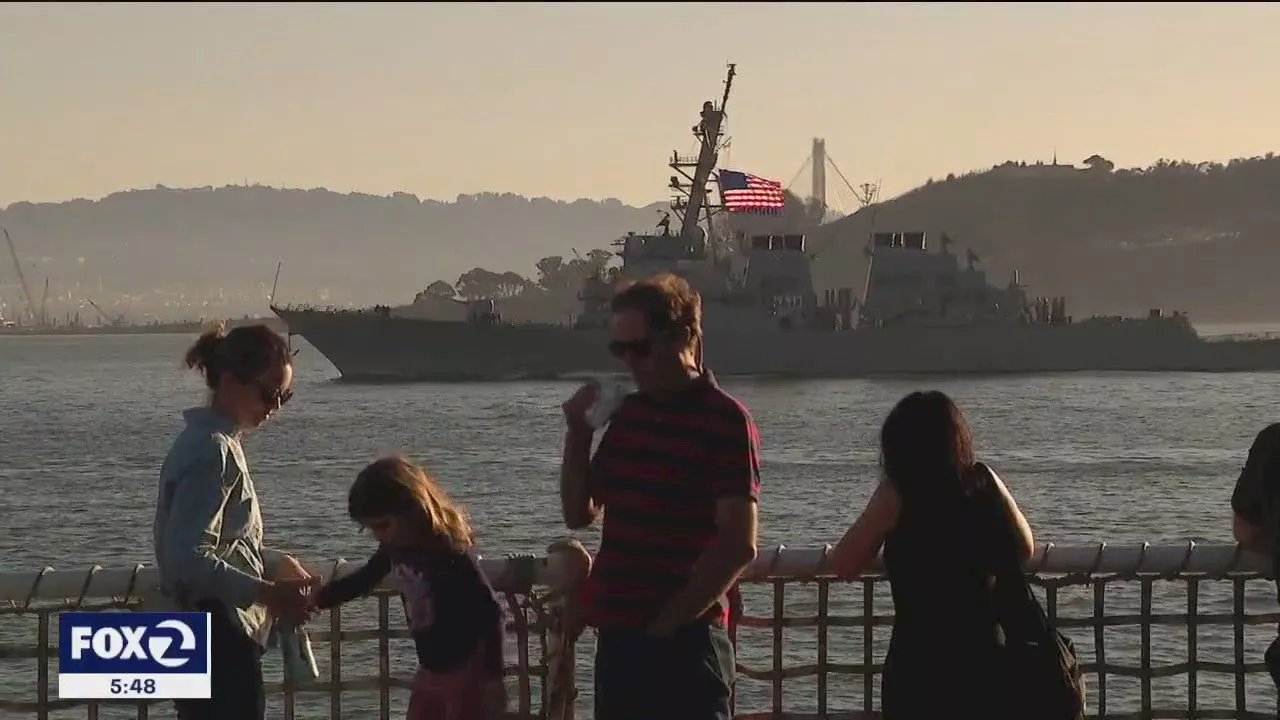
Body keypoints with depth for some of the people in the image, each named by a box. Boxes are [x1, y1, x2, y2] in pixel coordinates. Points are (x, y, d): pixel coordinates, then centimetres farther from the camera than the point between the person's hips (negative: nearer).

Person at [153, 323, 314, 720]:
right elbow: (189, 557, -24)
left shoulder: (217, 442, 14)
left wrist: (276, 562, 12)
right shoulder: (212, 451, -16)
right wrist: (267, 593, -23)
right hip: (219, 640, -11)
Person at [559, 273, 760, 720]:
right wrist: (578, 432, 4)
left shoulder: (725, 421, -10)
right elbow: (579, 513, 18)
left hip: (683, 645, -8)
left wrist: (667, 625, -15)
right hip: (618, 640, 8)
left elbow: (738, 546, -16)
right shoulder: (629, 414, 12)